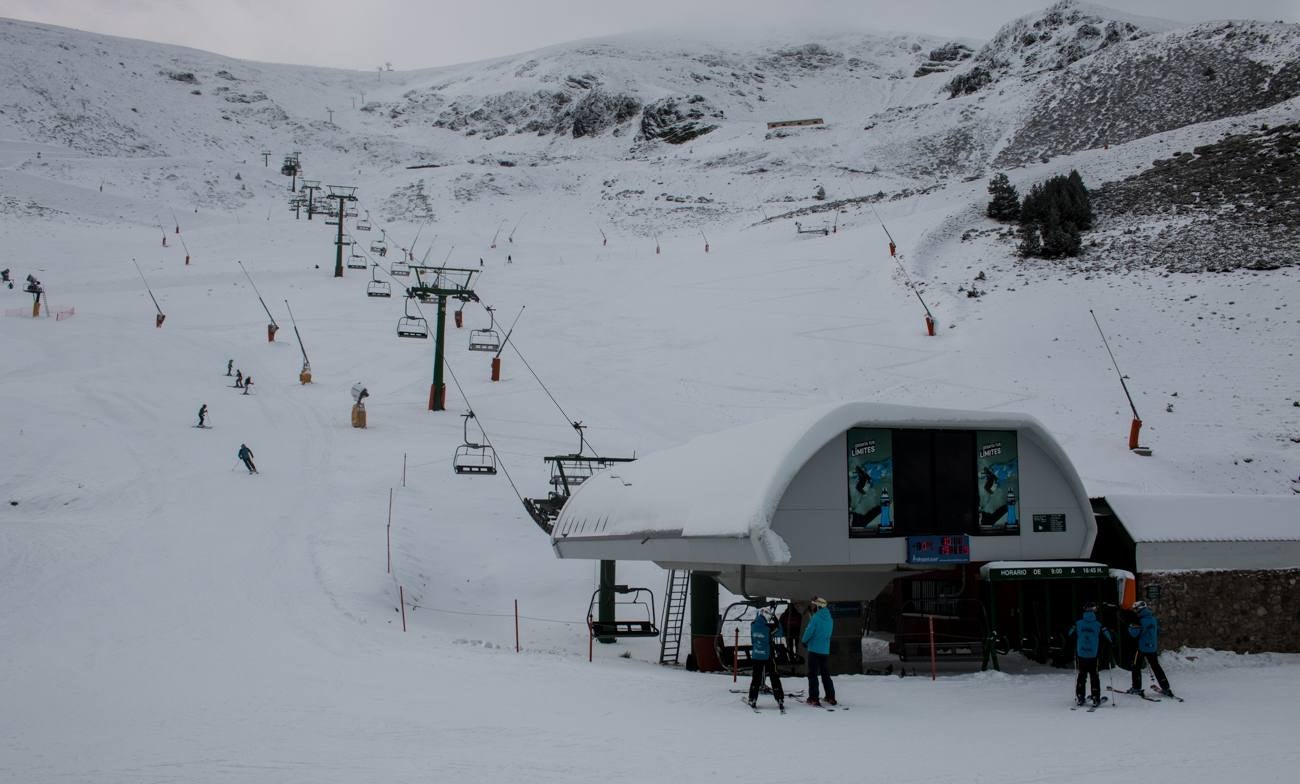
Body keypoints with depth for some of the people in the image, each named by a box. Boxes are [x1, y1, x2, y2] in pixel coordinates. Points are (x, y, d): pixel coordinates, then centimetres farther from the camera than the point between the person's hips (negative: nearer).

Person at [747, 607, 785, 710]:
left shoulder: (753, 625, -4)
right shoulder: (768, 627, -17)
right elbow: (779, 633, -1)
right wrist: (776, 621, 3)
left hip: (756, 656, 4)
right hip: (768, 656, -4)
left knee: (756, 677, 12)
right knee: (774, 677, 5)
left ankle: (752, 700, 10)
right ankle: (780, 700, 4)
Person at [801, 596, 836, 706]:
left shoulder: (816, 618, -15)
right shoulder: (829, 619, 6)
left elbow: (809, 632, -15)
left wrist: (804, 641, 6)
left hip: (814, 650, -6)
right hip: (825, 650, 6)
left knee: (813, 675, 0)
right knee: (826, 674, 16)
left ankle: (813, 699, -4)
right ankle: (831, 697, 17)